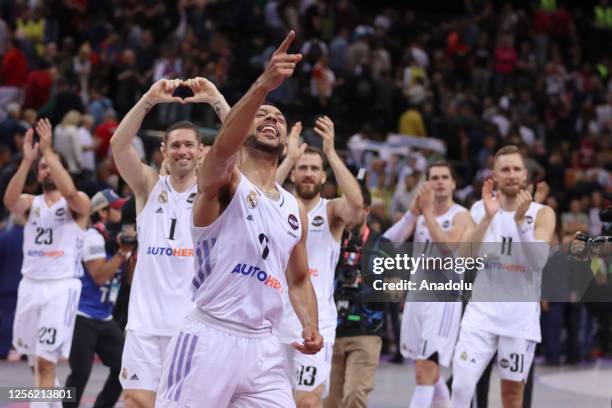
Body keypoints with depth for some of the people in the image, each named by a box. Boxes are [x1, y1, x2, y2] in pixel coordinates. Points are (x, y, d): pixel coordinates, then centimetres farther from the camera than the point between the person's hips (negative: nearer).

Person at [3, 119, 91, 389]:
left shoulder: (78, 204, 0)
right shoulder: (32, 203, 11)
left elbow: (70, 193, -25)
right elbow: (10, 200, -12)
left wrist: (48, 151, -22)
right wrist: (27, 160, -20)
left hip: (61, 286, -5)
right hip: (31, 284, 5)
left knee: (45, 361, -14)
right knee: (36, 358, 14)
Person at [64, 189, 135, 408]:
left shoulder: (118, 237, 10)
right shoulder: (94, 237, -14)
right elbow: (99, 275, -23)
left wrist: (133, 251, -1)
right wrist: (123, 251, -21)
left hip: (105, 318, 8)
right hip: (83, 317, -8)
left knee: (123, 367, 3)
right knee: (80, 374, -11)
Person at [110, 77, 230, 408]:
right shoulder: (149, 187, 8)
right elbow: (119, 144, -8)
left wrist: (216, 100, -19)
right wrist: (149, 99, -19)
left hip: (196, 321, -1)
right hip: (146, 320, 1)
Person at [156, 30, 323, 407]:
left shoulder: (295, 209, 17)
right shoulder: (222, 181, -2)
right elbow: (222, 148, -27)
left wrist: (311, 326, 4)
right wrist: (263, 86, -42)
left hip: (264, 347, 6)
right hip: (210, 338, -6)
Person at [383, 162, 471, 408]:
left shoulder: (460, 215, -6)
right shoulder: (420, 211, 11)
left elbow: (449, 246, -23)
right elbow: (389, 241, -2)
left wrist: (428, 212, -23)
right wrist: (413, 212, -14)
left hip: (443, 299, -7)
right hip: (417, 297, 7)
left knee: (425, 372, -15)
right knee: (428, 369, 19)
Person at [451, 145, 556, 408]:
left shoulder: (542, 214, -2)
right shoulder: (481, 209, 5)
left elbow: (539, 260, -16)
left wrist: (520, 220, -25)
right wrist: (488, 217, -17)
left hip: (521, 316, -1)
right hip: (482, 310, 1)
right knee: (461, 386, -12)